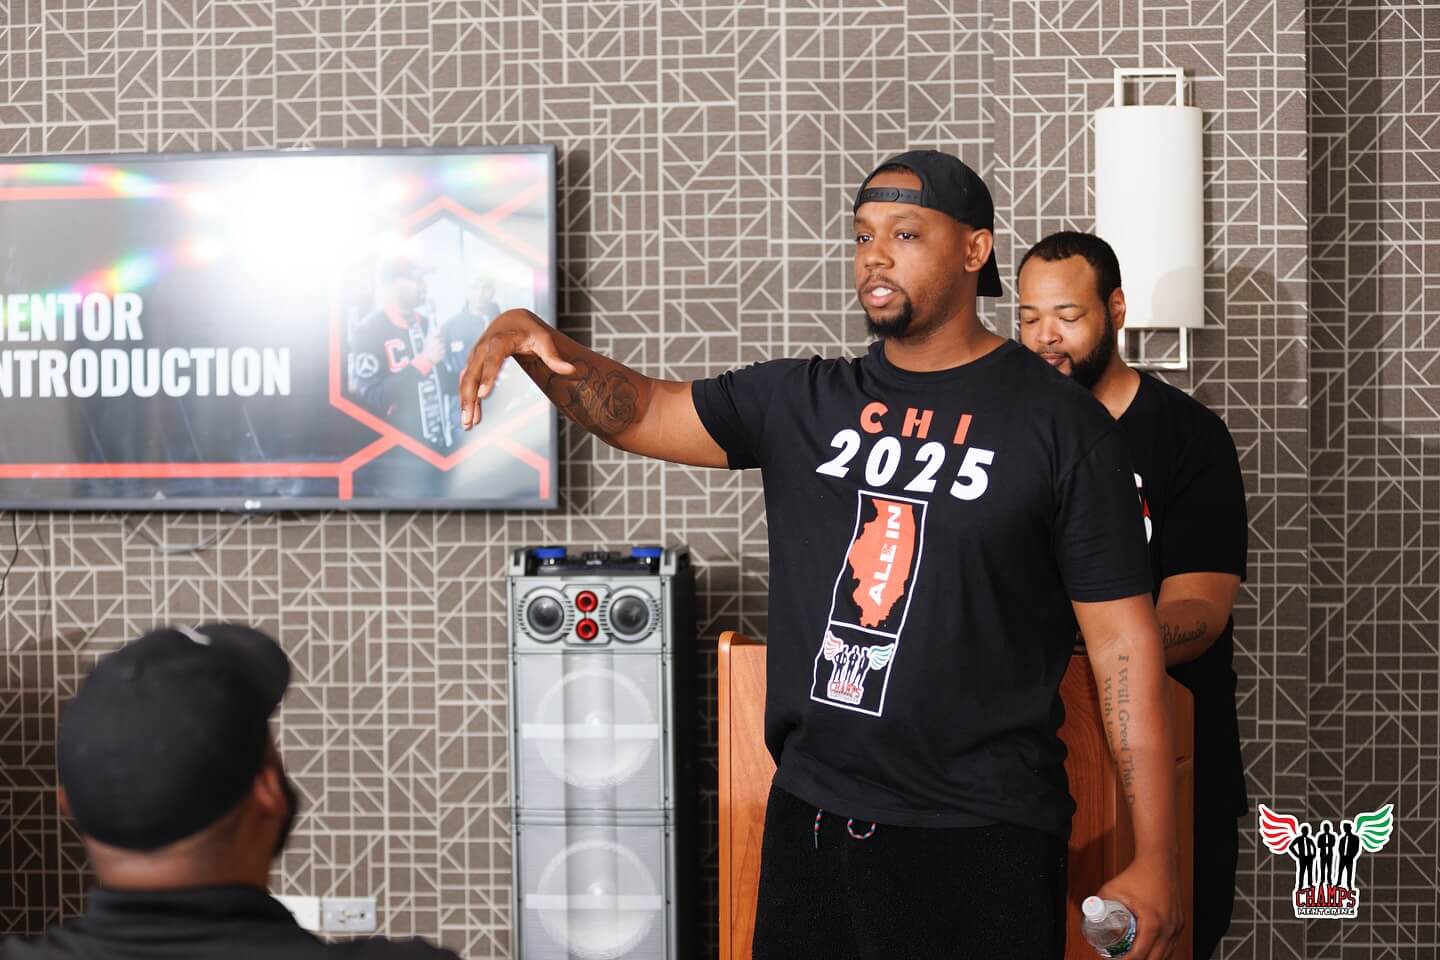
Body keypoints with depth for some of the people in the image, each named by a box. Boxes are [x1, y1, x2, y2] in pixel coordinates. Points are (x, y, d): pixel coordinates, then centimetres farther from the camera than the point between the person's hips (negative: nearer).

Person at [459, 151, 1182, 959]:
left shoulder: (1059, 422, -6)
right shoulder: (800, 402, 8)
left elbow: (1123, 637, -8)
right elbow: (642, 413, 5)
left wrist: (1156, 860, -11)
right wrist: (536, 339, -16)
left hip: (983, 839, -4)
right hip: (811, 820, 4)